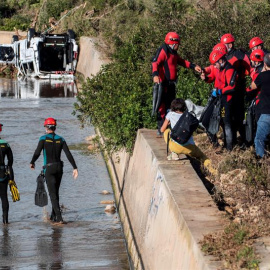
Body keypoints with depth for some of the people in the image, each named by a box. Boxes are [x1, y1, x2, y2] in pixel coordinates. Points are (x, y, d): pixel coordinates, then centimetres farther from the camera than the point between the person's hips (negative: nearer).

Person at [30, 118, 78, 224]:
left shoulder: (43, 138, -8)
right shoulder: (60, 139, 3)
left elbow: (37, 153, -12)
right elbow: (68, 154, -4)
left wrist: (32, 163, 8)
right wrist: (75, 168, -5)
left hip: (49, 169, -5)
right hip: (59, 168, 5)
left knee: (53, 194, -5)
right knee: (55, 192, 19)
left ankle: (59, 218, -15)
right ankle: (53, 216, 28)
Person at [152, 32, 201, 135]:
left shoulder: (173, 52, 17)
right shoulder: (163, 51, -14)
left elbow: (181, 61, 28)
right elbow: (155, 63, -26)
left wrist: (193, 66, 19)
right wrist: (155, 75, -42)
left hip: (171, 84, 10)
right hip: (163, 84, -10)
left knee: (171, 105, 16)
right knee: (162, 105, -7)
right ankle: (161, 128, -3)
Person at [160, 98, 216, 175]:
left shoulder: (170, 114, 11)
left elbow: (162, 130, 19)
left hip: (176, 147, -2)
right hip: (189, 148, 2)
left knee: (166, 131, 25)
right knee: (201, 155, 29)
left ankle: (174, 154, 14)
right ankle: (210, 168, -3)